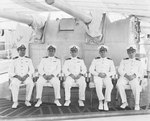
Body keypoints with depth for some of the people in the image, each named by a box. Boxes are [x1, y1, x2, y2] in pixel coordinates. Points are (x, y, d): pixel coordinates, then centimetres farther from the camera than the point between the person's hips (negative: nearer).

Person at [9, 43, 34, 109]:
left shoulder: (28, 59, 6)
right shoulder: (14, 60, 3)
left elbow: (31, 70, -1)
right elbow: (11, 72, -2)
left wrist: (26, 76, -18)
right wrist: (18, 77, -19)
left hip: (26, 77, 0)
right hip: (16, 77, 0)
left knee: (30, 83, -33)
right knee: (14, 84, -34)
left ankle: (27, 101, -21)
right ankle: (15, 102, -22)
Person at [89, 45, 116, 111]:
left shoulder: (110, 61, 13)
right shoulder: (95, 60, 13)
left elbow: (113, 72, 7)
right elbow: (91, 70, 5)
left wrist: (105, 74, -12)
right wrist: (98, 74, -12)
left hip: (107, 77, 1)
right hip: (97, 77, 0)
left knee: (110, 86, -34)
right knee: (98, 85, -36)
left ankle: (106, 103, -25)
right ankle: (100, 102, -23)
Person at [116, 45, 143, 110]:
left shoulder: (138, 62, 17)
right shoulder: (124, 61, 18)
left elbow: (140, 73, 8)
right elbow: (120, 70, 6)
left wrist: (134, 76, -13)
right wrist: (126, 75, -13)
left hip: (134, 78, -1)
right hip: (124, 77, 1)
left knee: (135, 86, -36)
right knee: (119, 84, -33)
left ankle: (137, 104, -24)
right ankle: (124, 102, -23)